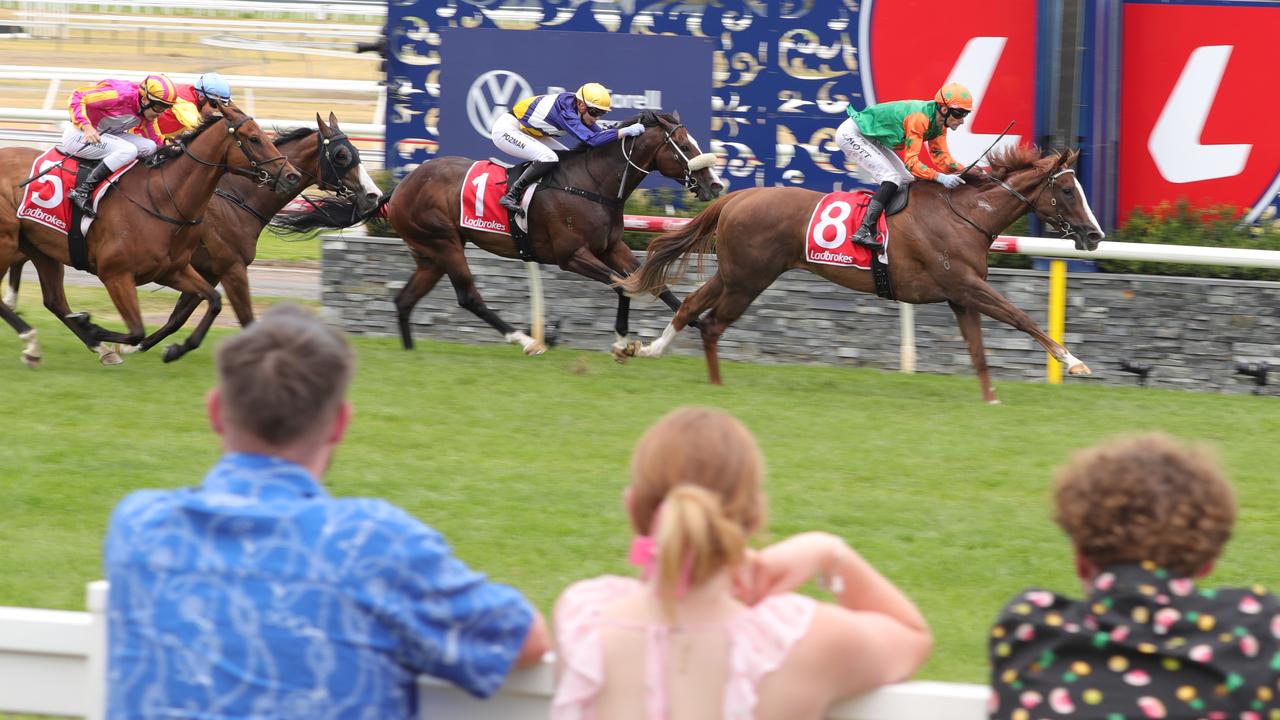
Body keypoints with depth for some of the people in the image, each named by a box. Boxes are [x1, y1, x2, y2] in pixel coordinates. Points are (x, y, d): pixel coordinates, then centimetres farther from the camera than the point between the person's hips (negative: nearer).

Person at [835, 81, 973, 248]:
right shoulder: (919, 118, -31)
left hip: (871, 139, 10)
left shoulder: (939, 123, -3)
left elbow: (942, 159, -3)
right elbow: (911, 162, -33)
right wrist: (940, 177, -42)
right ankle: (864, 232, -29)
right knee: (891, 178, -22)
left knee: (908, 181, 7)